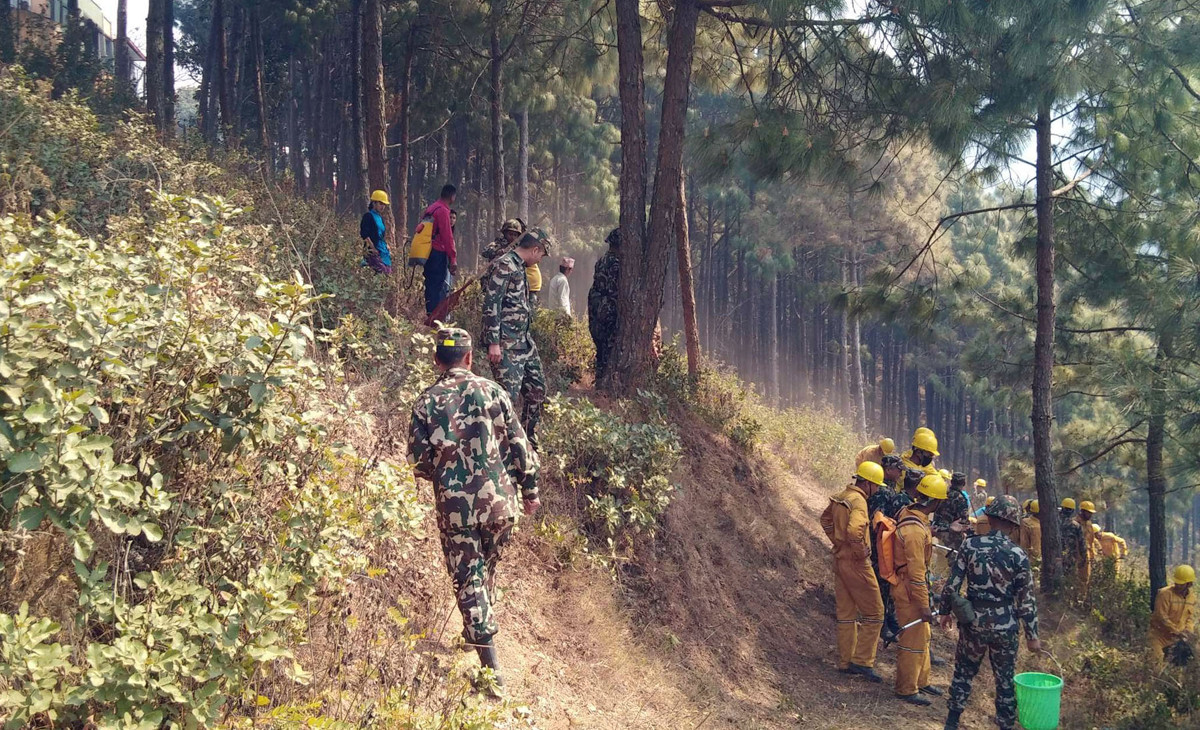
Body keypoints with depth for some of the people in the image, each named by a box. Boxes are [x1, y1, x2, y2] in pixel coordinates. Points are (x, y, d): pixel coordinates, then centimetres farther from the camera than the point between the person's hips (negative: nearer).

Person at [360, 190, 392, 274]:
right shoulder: (368, 216, -4)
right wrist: (373, 248, -17)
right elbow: (364, 235, -13)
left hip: (383, 251, 8)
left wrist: (387, 249, 17)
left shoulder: (380, 217, 20)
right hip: (372, 251, -8)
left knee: (388, 273, -1)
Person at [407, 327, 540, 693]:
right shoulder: (491, 391, -1)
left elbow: (418, 460, 0)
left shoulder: (426, 402, -3)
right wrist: (530, 490, 11)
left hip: (454, 507, -2)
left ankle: (491, 667, -1)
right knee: (486, 572, 23)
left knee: (468, 581, 4)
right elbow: (519, 445, 1)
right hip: (499, 502, 2)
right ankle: (476, 633, 40)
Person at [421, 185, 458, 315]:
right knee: (441, 288, -8)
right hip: (439, 254, -9)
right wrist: (453, 259, -14)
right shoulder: (443, 211, -12)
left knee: (430, 286, 12)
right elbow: (447, 237, -16)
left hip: (428, 254, 9)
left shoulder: (430, 208, 16)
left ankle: (429, 314, 14)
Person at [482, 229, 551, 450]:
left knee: (536, 389, 13)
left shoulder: (519, 267, 17)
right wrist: (493, 342, -22)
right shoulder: (503, 266, -14)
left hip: (523, 340, 10)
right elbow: (491, 305, -19)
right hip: (505, 344, -10)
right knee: (509, 392, -11)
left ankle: (529, 441, 24)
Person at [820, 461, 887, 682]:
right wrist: (861, 551, -21)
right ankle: (862, 661, 0)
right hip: (856, 564, -9)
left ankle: (845, 662, 20)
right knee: (873, 613, 1)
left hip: (840, 559, 9)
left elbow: (826, 519, 27)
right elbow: (854, 530, -37)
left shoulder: (840, 497, 9)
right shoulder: (858, 501, -20)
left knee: (846, 613, 15)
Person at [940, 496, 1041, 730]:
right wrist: (1032, 635, 3)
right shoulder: (1018, 555, -11)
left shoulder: (970, 545, -8)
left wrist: (945, 611, 11)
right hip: (1005, 625, -1)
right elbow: (1026, 600, -7)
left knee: (963, 672, 18)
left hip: (973, 621, 1)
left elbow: (953, 583, -5)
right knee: (1005, 680, 14)